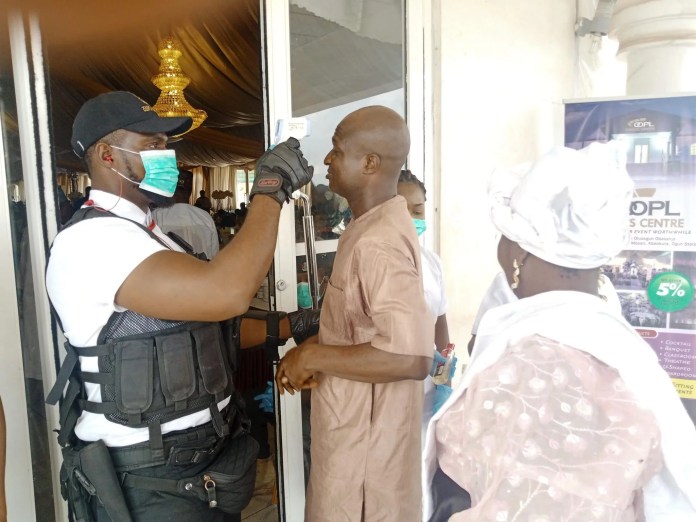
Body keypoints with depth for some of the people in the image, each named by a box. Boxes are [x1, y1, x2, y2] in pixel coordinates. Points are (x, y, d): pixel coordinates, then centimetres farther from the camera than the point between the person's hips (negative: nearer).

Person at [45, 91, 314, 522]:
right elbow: (225, 293, -37)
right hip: (150, 486, -9)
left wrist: (282, 326, 7)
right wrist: (271, 187, -26)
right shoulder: (92, 239, -22)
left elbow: (202, 327, 16)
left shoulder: (146, 235, 11)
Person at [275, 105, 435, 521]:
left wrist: (313, 356, -24)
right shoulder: (376, 224, 7)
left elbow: (412, 355, -35)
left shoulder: (379, 242, -26)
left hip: (366, 434, -9)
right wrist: (313, 348, 3)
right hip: (354, 424, 9)